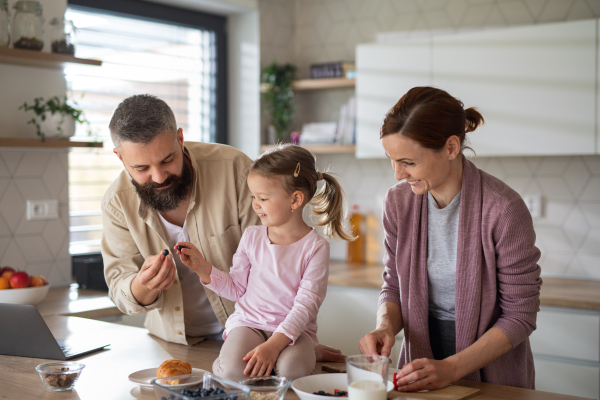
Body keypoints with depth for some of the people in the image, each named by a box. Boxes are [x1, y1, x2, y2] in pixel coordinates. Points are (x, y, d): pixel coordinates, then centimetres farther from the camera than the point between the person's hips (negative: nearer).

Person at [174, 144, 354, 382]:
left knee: (292, 370, -32)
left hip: (294, 329, -1)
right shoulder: (252, 237, 5)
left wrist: (273, 345, -24)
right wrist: (201, 267, -4)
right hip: (249, 322, 1)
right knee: (233, 370, -29)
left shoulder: (315, 247, -7)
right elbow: (236, 288, 9)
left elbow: (306, 306, -13)